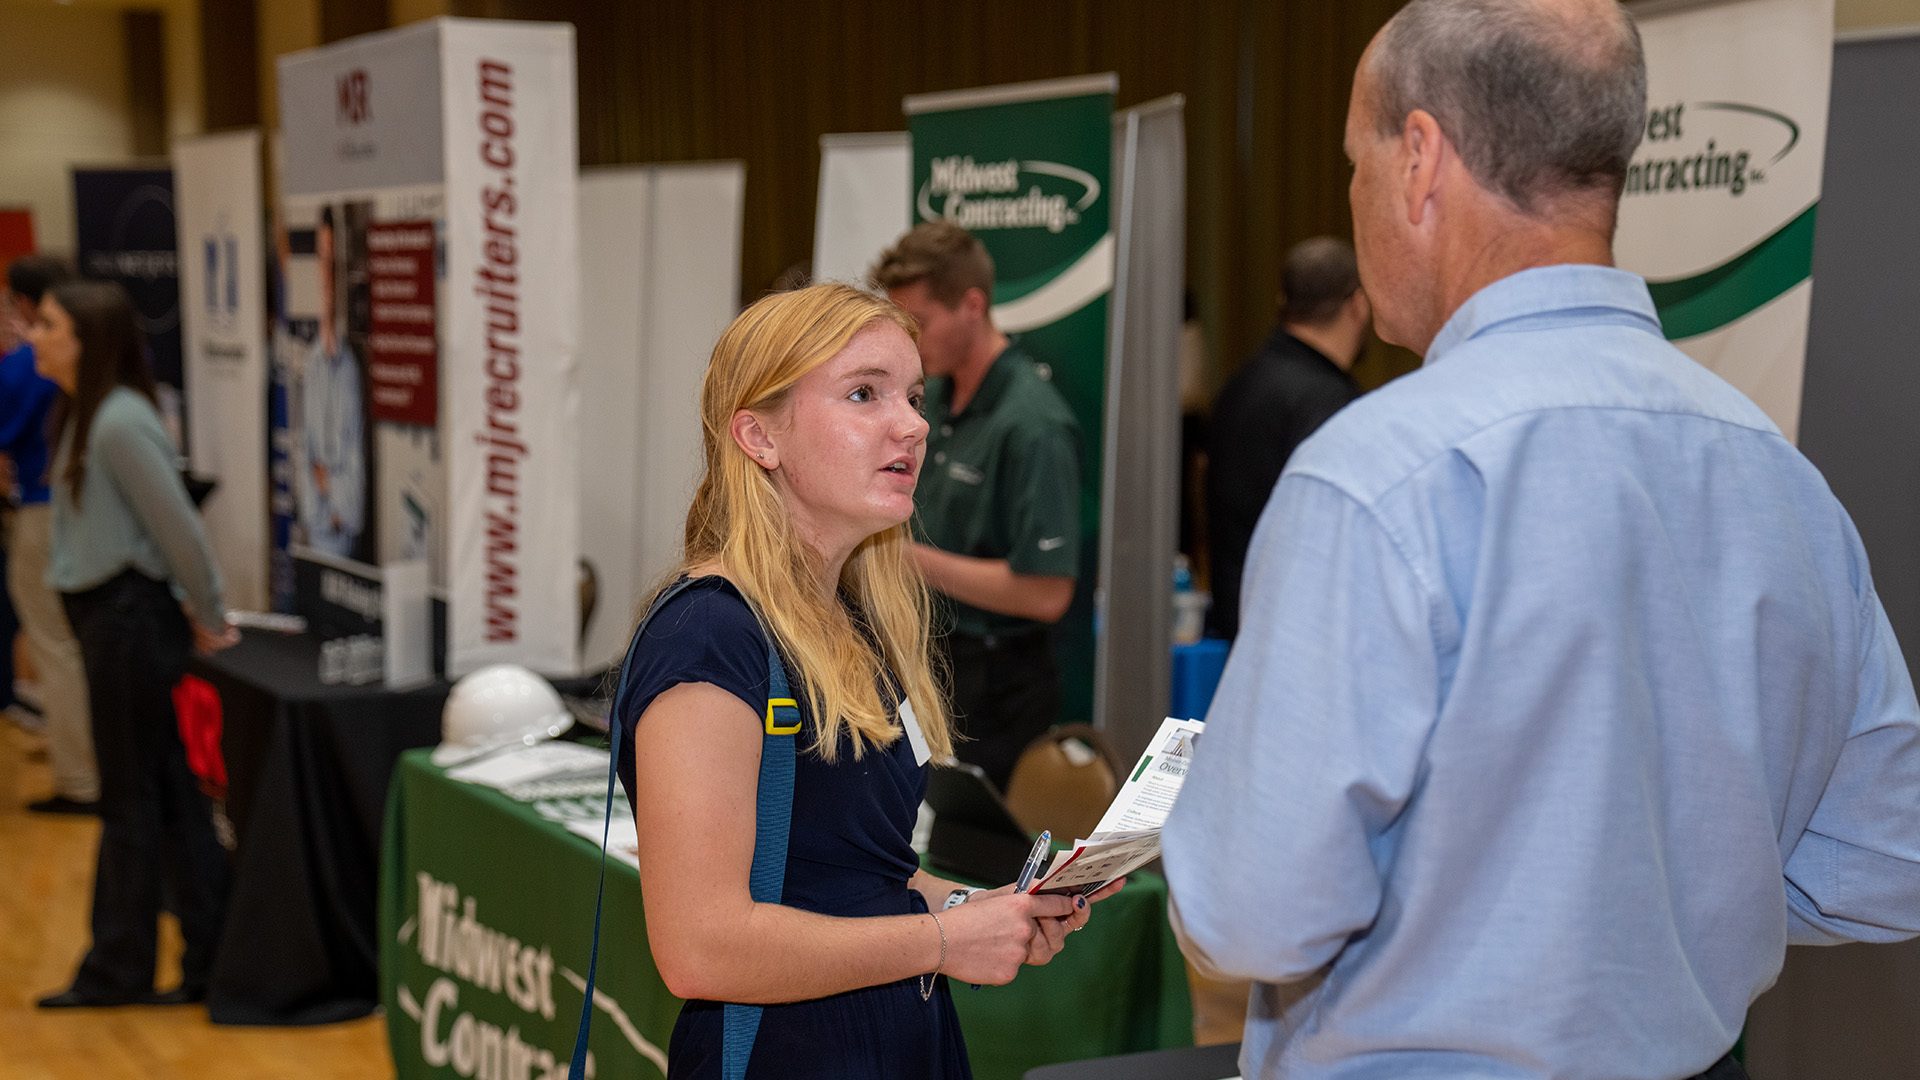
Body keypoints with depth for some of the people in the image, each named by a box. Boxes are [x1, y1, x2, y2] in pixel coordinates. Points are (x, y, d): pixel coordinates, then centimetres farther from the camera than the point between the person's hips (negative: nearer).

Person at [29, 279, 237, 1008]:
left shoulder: (120, 422, -20)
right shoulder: (81, 414, 11)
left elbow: (178, 526, -19)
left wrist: (209, 620, -7)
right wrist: (198, 616, 15)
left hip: (128, 619, -9)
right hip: (104, 616, 9)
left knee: (132, 800, 2)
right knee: (167, 793, 12)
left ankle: (118, 970, 13)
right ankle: (213, 957, 19)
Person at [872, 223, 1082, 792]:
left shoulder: (1033, 425, -19)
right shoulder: (932, 396, 8)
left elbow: (1046, 593, -24)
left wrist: (910, 558, -22)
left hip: (992, 687, -8)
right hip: (927, 663, 8)